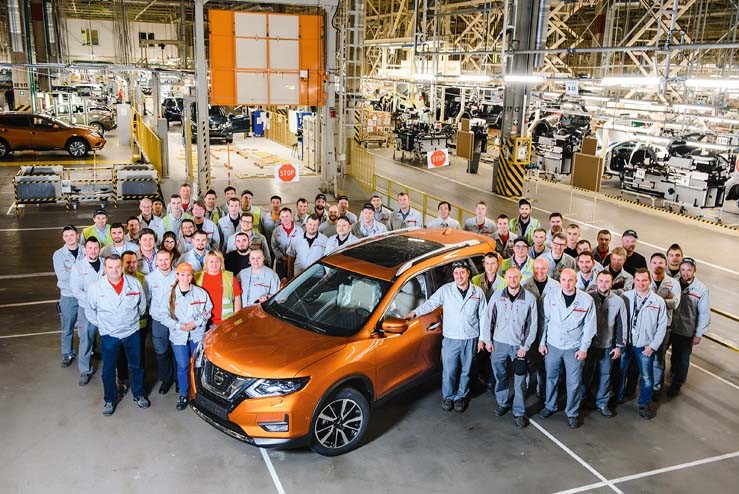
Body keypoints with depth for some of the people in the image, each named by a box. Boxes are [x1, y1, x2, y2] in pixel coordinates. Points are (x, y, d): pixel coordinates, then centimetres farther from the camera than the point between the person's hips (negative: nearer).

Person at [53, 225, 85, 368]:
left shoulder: (86, 251, -1)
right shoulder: (59, 254, -4)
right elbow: (62, 275, -16)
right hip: (68, 296, -1)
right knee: (67, 328, 9)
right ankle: (67, 354, 24)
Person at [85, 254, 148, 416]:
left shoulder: (134, 283, -10)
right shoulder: (95, 287, -14)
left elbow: (142, 304, 7)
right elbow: (90, 310, 3)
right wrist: (100, 324, 4)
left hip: (132, 332, 1)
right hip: (108, 335, -1)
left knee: (136, 366, 15)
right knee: (108, 370, 11)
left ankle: (139, 395, 34)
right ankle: (110, 400, 30)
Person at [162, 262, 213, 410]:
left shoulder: (200, 293, -4)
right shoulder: (170, 294, -3)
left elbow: (207, 312, 2)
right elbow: (166, 316, -2)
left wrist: (195, 323, -12)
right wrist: (180, 326, -15)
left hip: (198, 334, 0)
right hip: (178, 336, 0)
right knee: (182, 366, 5)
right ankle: (183, 395, 19)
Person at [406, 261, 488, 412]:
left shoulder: (478, 292, 0)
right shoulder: (446, 290, -5)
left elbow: (483, 316, 5)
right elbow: (430, 303, -3)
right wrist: (414, 313, -16)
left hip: (470, 339, 1)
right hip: (450, 339, -1)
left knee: (465, 371, 13)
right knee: (449, 371, 4)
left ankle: (461, 396, 32)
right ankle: (448, 397, 25)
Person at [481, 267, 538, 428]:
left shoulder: (530, 298, -7)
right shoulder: (497, 296, -2)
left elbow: (533, 324, -3)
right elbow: (489, 318, 5)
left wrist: (525, 346, -6)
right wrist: (487, 340, 3)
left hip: (519, 346, -2)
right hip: (499, 343, 2)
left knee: (520, 381, 2)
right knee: (500, 376, 14)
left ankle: (519, 413, 14)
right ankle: (503, 403, 34)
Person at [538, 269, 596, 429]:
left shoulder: (587, 300, -9)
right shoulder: (550, 298, -5)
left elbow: (589, 326, -5)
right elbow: (545, 321, 3)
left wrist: (584, 348, -6)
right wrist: (542, 342, 2)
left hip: (575, 348, -2)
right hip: (552, 345, 2)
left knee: (574, 383, 6)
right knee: (551, 378, 16)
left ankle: (572, 413, 24)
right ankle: (550, 406, 36)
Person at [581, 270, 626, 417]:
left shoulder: (618, 301, -5)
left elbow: (621, 325, 2)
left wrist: (619, 346, 2)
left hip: (607, 345, 1)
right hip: (588, 343, -1)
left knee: (605, 374, 10)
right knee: (586, 372, 10)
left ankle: (602, 402, 24)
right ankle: (585, 396, 31)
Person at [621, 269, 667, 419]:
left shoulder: (658, 301, -7)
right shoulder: (625, 297, -7)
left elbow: (662, 326, -2)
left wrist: (653, 346, -6)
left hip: (645, 346, -1)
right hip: (624, 343, 1)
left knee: (647, 377, 8)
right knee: (619, 372, 14)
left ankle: (644, 404, 28)